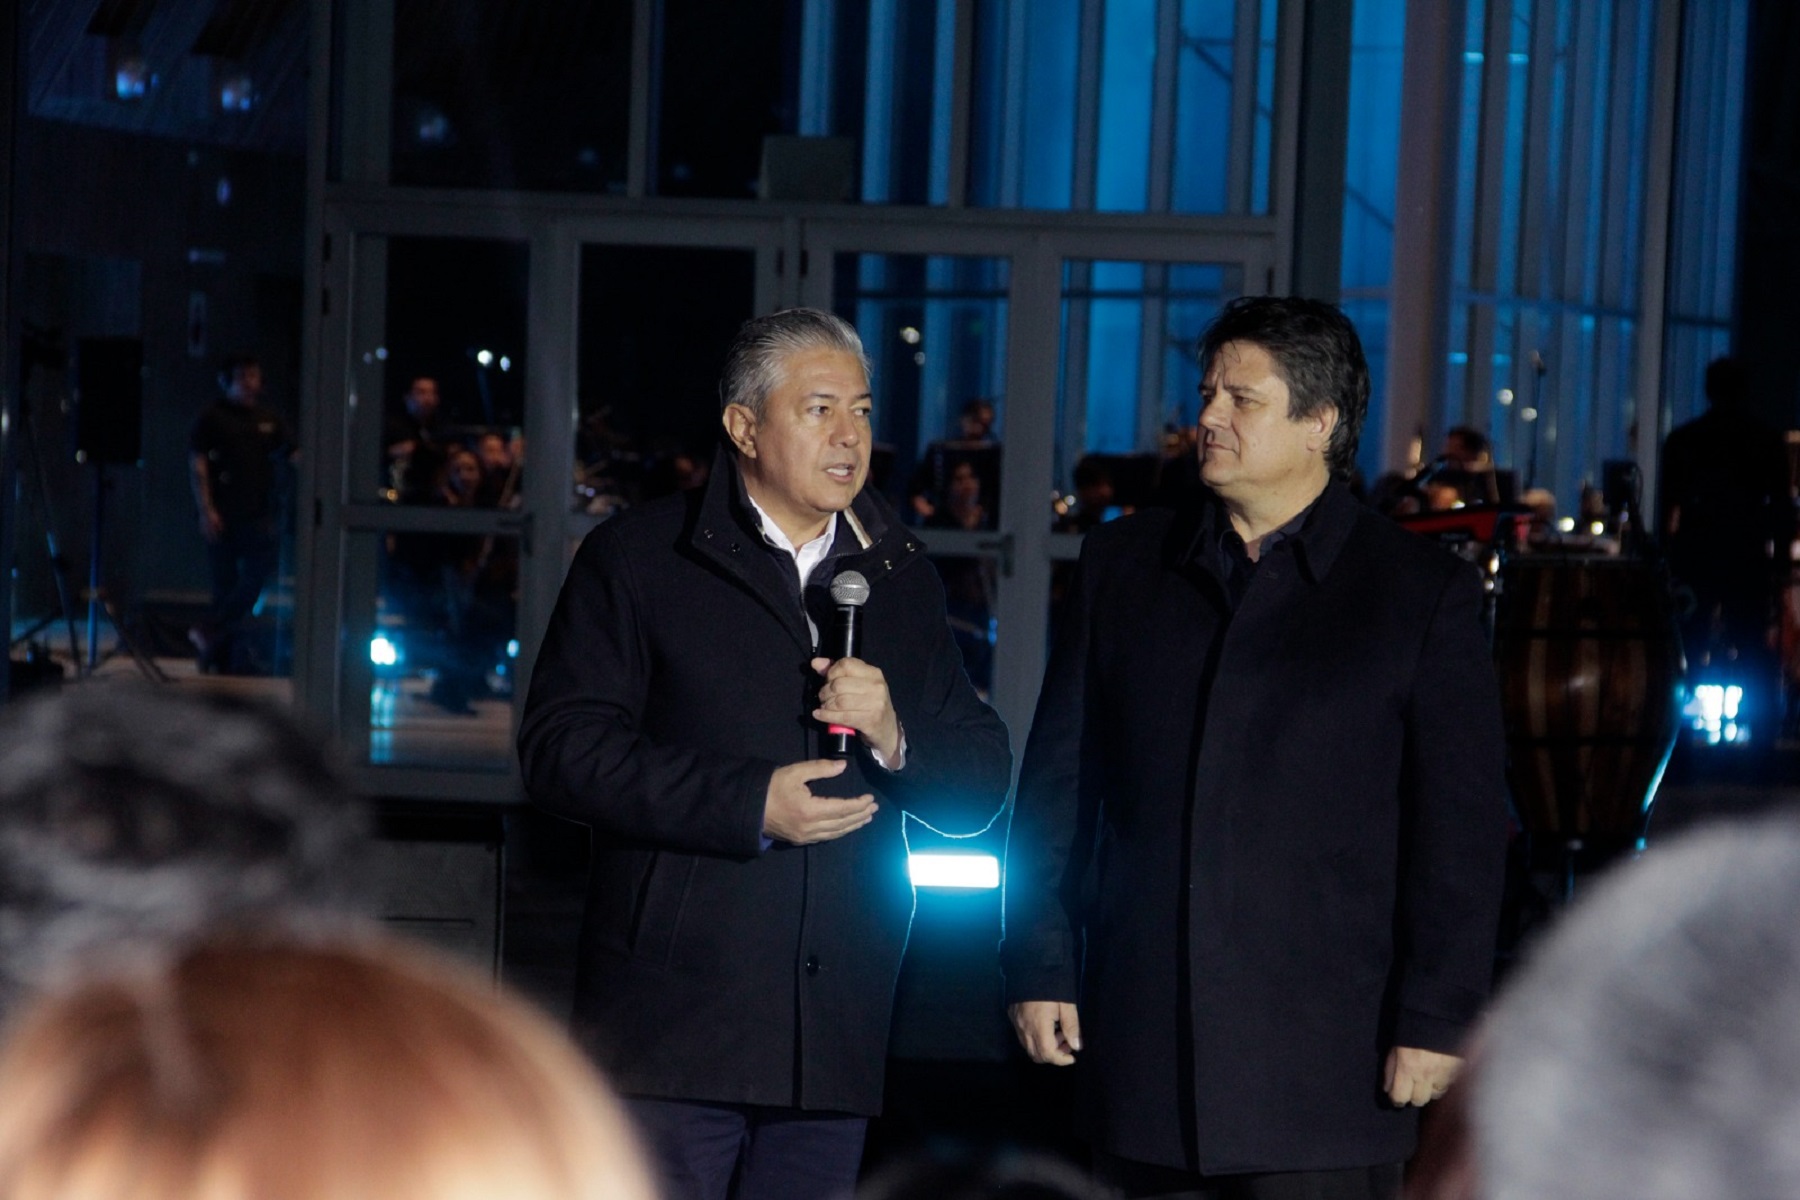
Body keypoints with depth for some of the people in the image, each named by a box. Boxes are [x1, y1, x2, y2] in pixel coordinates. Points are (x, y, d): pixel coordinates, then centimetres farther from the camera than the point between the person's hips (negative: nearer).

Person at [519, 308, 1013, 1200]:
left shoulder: (902, 581, 17)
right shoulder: (640, 557, 3)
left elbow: (982, 783, 14)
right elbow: (560, 744, -8)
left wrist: (894, 740, -8)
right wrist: (747, 805, -15)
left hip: (833, 1032, 4)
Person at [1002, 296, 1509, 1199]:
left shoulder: (1423, 593, 2)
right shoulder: (1120, 565, 13)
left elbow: (1462, 829, -1)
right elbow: (1057, 783, 13)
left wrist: (1436, 1020, -6)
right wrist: (1038, 968, 6)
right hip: (1142, 1050, 4)